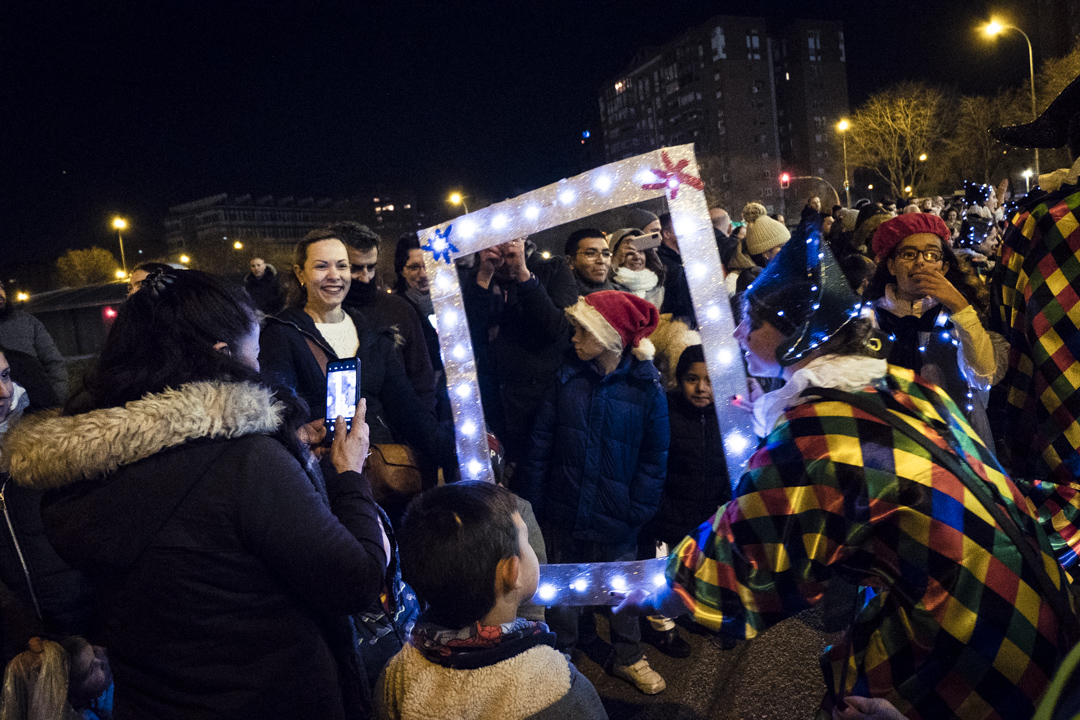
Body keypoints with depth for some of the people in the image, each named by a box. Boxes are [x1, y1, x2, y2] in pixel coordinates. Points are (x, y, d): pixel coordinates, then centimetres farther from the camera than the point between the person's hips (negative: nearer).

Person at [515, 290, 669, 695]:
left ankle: (628, 659, 40)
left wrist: (638, 509, -13)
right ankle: (561, 658, 40)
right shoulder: (567, 378, -3)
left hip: (614, 518, -2)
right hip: (564, 510, 2)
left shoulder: (646, 388, -10)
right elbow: (541, 441, -3)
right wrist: (528, 498, -7)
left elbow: (654, 458, -6)